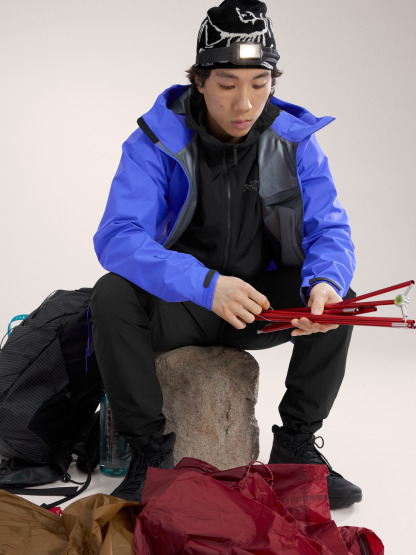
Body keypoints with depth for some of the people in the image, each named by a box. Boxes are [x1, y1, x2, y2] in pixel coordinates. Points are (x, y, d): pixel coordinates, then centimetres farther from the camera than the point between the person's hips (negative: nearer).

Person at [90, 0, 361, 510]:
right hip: (177, 306, -2)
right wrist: (206, 285, -43)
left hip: (261, 301, 3)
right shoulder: (157, 140, -16)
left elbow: (328, 229, -8)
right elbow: (116, 238, -27)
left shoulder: (294, 141, -7)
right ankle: (149, 447, -14)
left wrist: (326, 283, -34)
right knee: (112, 296, -30)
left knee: (336, 296, -21)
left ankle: (296, 444, -4)